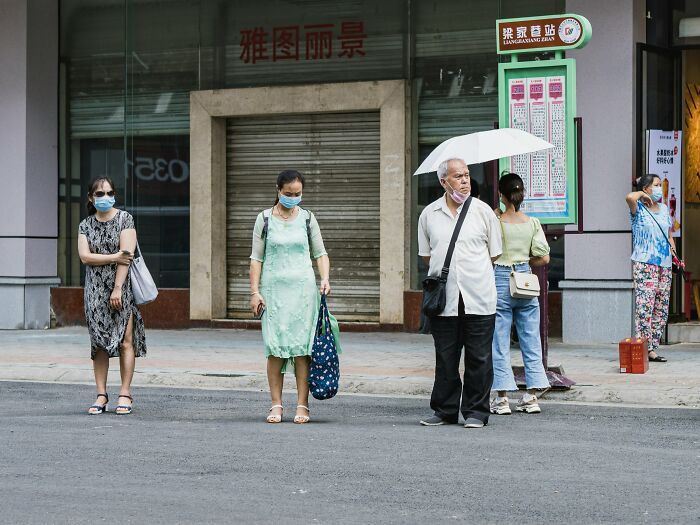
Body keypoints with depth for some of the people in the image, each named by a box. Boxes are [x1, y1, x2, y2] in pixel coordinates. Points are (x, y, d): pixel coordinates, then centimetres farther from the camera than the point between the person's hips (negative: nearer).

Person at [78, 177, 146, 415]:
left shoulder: (124, 219, 0)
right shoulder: (85, 225, 10)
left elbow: (126, 254, -8)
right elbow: (85, 256, -3)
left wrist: (118, 288, -15)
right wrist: (114, 257, -13)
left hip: (122, 285, -3)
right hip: (95, 288, 3)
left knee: (125, 341, -7)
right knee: (99, 342, 1)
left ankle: (125, 394, -3)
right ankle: (101, 395, 5)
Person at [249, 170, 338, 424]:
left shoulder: (307, 218, 8)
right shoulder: (265, 219, 5)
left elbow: (320, 253, 11)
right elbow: (256, 258, 5)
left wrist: (325, 279, -6)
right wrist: (255, 291, -2)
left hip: (303, 288, 0)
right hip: (274, 288, 0)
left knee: (302, 347, -4)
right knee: (275, 348, -3)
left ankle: (302, 406, -1)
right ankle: (276, 405, 2)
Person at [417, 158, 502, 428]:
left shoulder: (482, 211, 2)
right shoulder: (429, 214, 6)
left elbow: (494, 254, 11)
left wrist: (474, 274, 12)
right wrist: (446, 274, 12)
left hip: (479, 299, -1)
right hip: (444, 299, 1)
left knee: (479, 358, 1)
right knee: (445, 358, 6)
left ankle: (476, 411, 10)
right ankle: (445, 410, 16)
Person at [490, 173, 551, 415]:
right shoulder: (532, 223, 0)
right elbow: (543, 258, -1)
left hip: (500, 281, -3)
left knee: (499, 343, 3)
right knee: (531, 340, 9)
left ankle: (502, 397, 2)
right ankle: (532, 396, 9)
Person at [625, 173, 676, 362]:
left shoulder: (664, 209, 18)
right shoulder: (639, 209, -2)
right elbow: (629, 197, -26)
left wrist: (673, 249, 11)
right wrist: (642, 195, -6)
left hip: (664, 264, 7)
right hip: (645, 263, -7)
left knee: (661, 308, 5)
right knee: (645, 306, -13)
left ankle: (653, 349, 9)